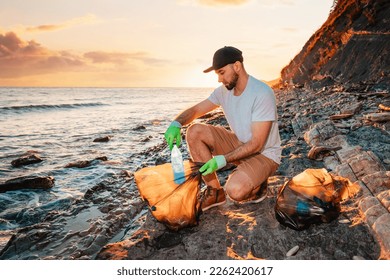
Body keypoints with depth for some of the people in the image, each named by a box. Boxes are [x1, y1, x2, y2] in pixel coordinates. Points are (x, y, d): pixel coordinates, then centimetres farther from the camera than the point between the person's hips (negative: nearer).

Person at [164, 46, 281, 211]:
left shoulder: (262, 93, -25)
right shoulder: (224, 91, -3)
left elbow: (256, 144, -26)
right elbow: (195, 110, 2)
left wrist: (222, 160, -32)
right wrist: (176, 124, -19)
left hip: (264, 154, -7)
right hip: (239, 144, 7)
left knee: (235, 190, -35)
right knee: (195, 132, -11)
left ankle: (257, 186, 5)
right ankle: (215, 192, -2)